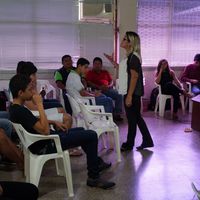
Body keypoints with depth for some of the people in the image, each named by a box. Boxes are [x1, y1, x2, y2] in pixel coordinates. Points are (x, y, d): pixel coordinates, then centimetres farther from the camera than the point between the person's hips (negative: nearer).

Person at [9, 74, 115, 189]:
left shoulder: (15, 108, 4)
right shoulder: (21, 111, -28)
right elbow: (45, 130, -31)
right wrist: (40, 105, -28)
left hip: (45, 140, 11)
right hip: (46, 146, -11)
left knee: (81, 130, 26)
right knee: (91, 136, -9)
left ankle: (97, 163, 38)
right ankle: (93, 178, 0)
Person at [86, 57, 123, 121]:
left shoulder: (105, 72, 29)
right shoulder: (90, 73, 17)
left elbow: (111, 81, 21)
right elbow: (88, 83, 0)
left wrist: (109, 86, -4)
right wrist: (99, 87, -14)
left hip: (108, 89, 4)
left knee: (119, 94, -24)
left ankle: (117, 114, -22)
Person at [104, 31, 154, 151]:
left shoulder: (134, 57, -16)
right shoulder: (130, 56, 14)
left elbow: (134, 76, -21)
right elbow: (124, 70, 23)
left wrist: (129, 95, -23)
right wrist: (112, 61, 21)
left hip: (133, 93, -10)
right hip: (130, 92, 10)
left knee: (132, 118, 2)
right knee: (136, 117, 14)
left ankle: (129, 144, 14)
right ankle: (147, 141, 22)